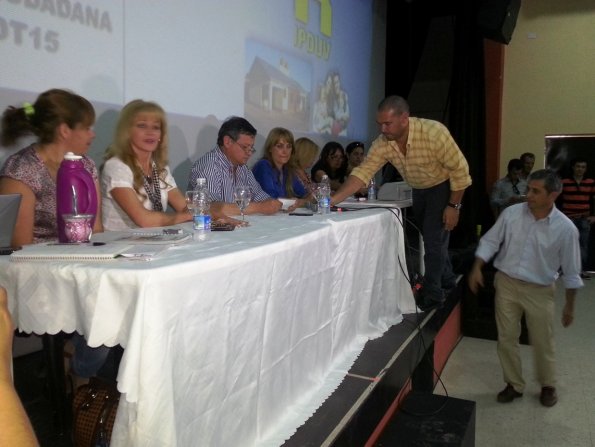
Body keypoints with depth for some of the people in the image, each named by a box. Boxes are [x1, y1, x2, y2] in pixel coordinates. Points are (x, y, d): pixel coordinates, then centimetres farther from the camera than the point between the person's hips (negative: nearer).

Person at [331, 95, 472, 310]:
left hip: (444, 186, -6)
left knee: (434, 237, -9)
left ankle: (432, 293, 7)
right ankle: (446, 279, 38)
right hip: (419, 189, 6)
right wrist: (333, 199, -36)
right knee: (429, 237, 17)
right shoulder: (382, 143, -21)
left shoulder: (433, 133, -35)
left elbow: (460, 169, -26)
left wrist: (453, 206, -22)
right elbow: (363, 172, -24)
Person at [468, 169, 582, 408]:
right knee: (506, 339, 9)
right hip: (506, 283, 2)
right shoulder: (511, 213, -10)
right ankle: (514, 384, 29)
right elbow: (490, 241, 1)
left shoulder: (565, 228, -14)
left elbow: (571, 271, -5)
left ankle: (548, 386, 38)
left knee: (543, 343, 12)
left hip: (540, 290, -2)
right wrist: (477, 268, -10)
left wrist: (569, 305, 1)